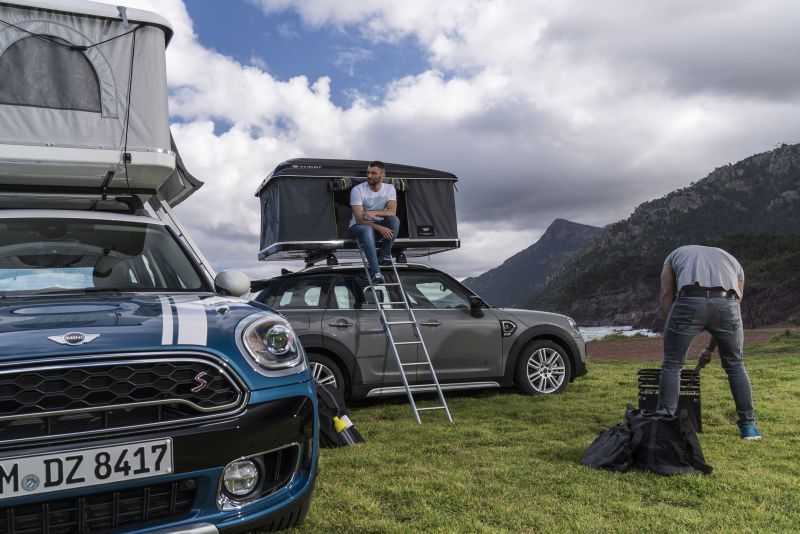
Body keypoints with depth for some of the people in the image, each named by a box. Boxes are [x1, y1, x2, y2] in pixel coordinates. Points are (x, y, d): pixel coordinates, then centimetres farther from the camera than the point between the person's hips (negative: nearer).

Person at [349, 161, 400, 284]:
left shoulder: (389, 189, -4)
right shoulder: (357, 190, -15)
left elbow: (392, 211, -18)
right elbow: (359, 218, -22)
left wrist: (375, 213, -36)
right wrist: (379, 228, -34)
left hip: (378, 223, 3)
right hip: (359, 225, -3)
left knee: (394, 219, -28)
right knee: (368, 230, -39)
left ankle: (385, 256, -15)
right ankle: (375, 273, -44)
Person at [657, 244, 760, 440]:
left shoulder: (675, 255, 33)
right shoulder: (733, 262, 37)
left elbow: (666, 295, 18)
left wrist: (674, 334, 17)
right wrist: (709, 348, 38)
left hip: (688, 301, -2)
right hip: (726, 303, 2)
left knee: (671, 365, 10)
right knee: (735, 365, 21)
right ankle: (748, 425, 27)